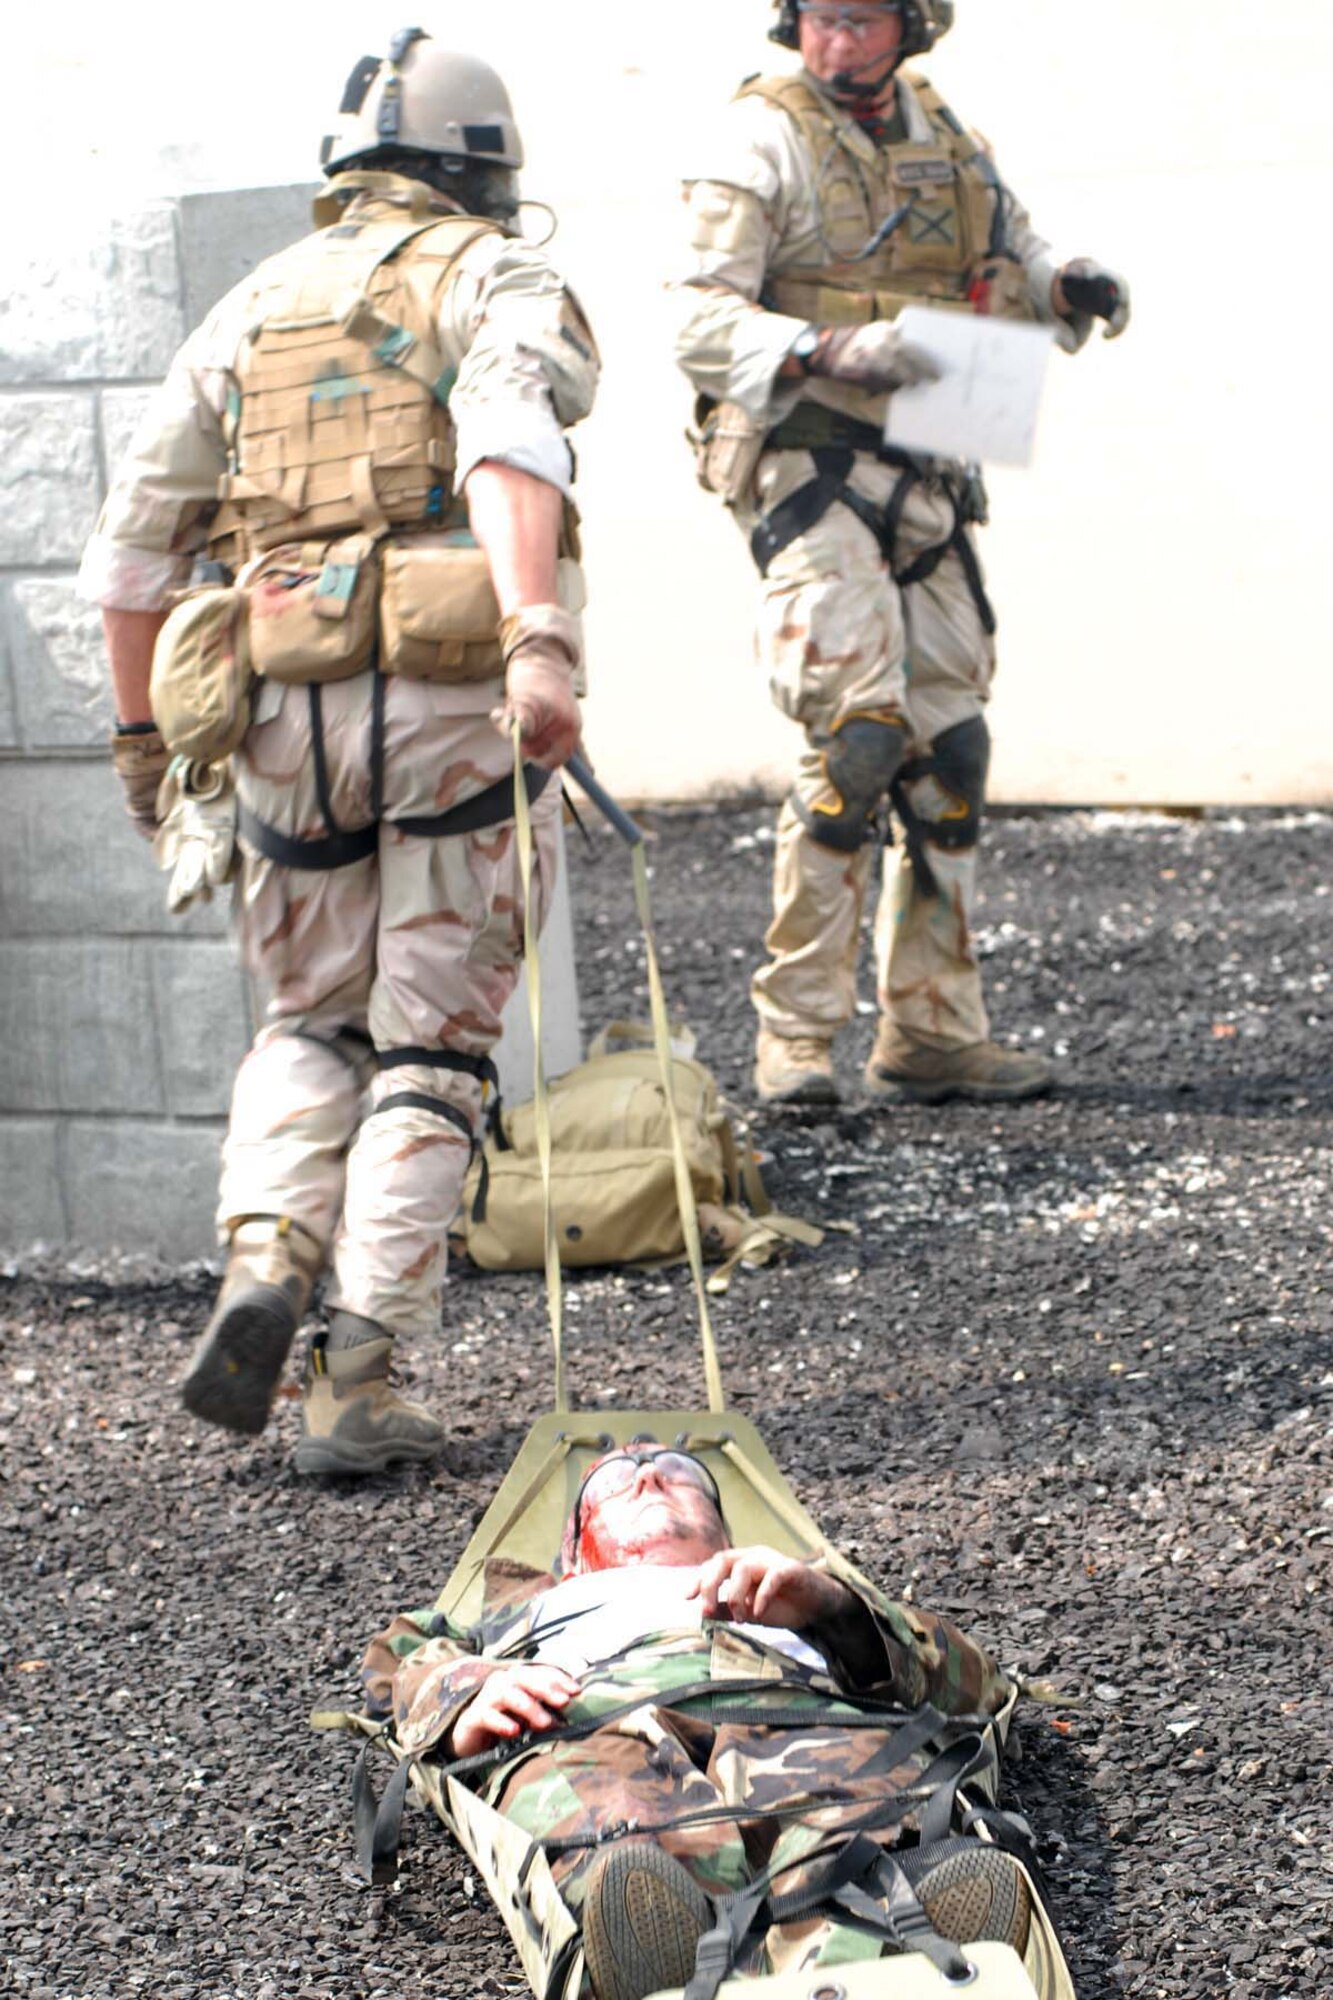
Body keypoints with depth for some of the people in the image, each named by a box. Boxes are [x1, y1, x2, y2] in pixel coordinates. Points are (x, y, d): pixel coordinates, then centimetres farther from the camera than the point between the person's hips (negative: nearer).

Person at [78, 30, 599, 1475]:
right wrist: (539, 640, -31)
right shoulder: (495, 278, 4)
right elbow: (507, 440, -19)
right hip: (460, 702, -3)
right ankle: (356, 1386, 1)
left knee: (312, 1022, 21)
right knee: (431, 1049, 6)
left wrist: (144, 743, 22)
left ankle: (263, 1266, -3)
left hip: (289, 707, 4)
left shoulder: (252, 307, 18)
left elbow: (134, 546, 14)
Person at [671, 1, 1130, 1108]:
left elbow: (1014, 250, 25)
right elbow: (701, 321, -12)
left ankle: (934, 1035, 16)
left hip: (928, 481, 7)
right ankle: (797, 1034, -9)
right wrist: (831, 350, -27)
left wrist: (1069, 286, 2)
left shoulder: (943, 134, 12)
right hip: (812, 470, -7)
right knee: (860, 740, -17)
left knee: (950, 751, 7)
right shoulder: (766, 139, -6)